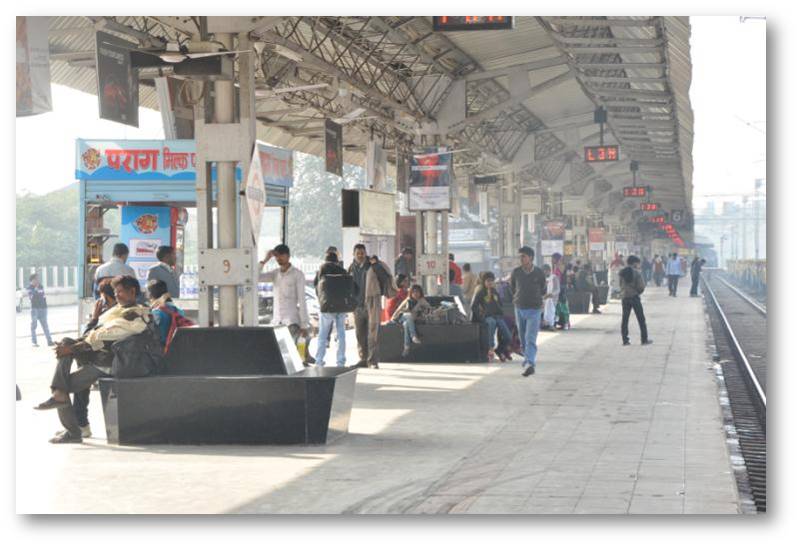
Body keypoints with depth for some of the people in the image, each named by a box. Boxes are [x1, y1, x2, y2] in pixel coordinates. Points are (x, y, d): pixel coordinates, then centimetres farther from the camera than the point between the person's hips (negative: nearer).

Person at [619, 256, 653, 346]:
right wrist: (638, 292, 7)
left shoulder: (621, 273, 1)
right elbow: (641, 286, -12)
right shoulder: (636, 273, -11)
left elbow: (620, 284, 7)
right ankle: (644, 339, 7)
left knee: (625, 319, 8)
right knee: (641, 319, 6)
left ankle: (625, 340, 4)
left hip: (625, 297, 3)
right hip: (635, 297, -3)